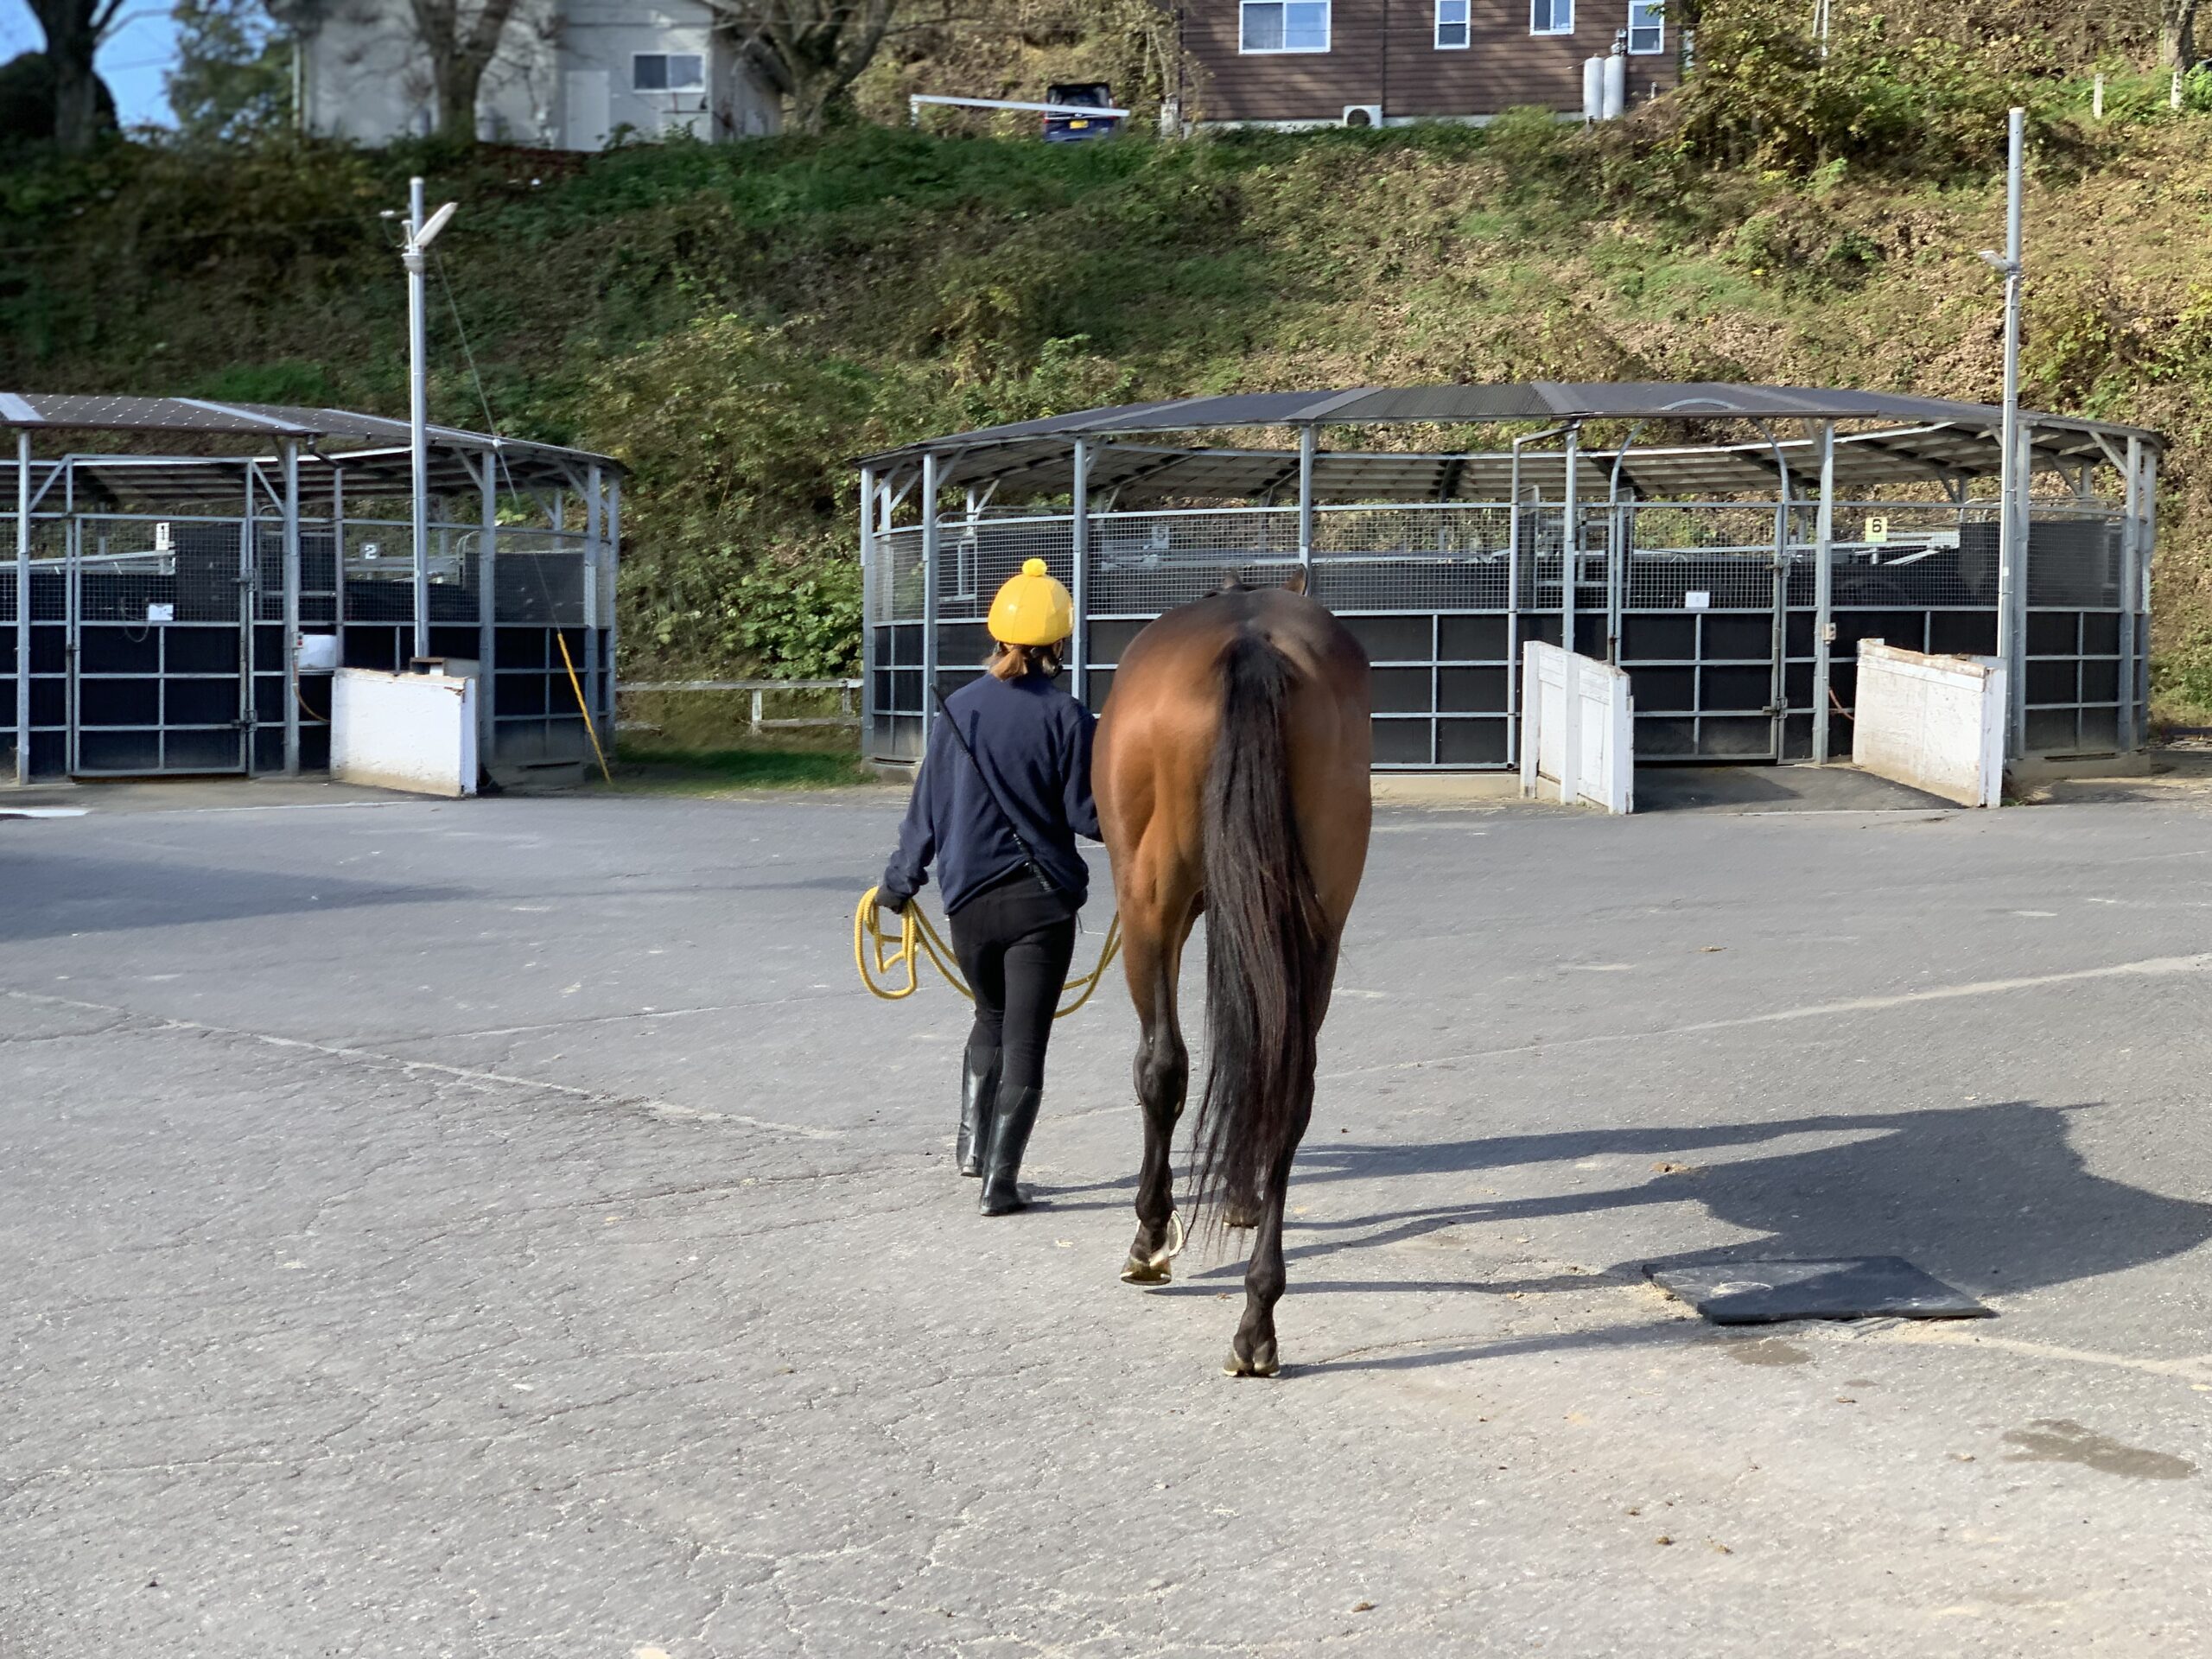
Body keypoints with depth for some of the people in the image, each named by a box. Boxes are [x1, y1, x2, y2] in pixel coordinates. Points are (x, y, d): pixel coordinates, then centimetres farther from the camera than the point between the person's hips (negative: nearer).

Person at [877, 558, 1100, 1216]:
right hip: (1044, 900, -3)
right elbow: (1087, 816, -8)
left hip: (970, 900, 3)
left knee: (990, 1020, 25)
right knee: (1024, 1040, 2)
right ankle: (999, 1181, 0)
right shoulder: (1066, 716, -9)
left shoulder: (959, 710, -1)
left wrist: (899, 883, 16)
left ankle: (973, 1141, 22)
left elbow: (927, 809, 4)